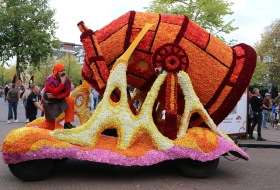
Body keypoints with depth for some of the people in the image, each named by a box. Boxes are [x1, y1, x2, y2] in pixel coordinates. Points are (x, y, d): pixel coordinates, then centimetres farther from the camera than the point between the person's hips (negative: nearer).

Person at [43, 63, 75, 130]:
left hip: (60, 99, 3)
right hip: (49, 102, -3)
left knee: (70, 101, -26)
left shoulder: (66, 79, -13)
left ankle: (67, 123, -22)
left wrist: (55, 96, -27)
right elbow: (55, 92, -33)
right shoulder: (49, 80, -23)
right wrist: (62, 83, -37)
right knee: (50, 120, 0)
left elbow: (66, 93, -15)